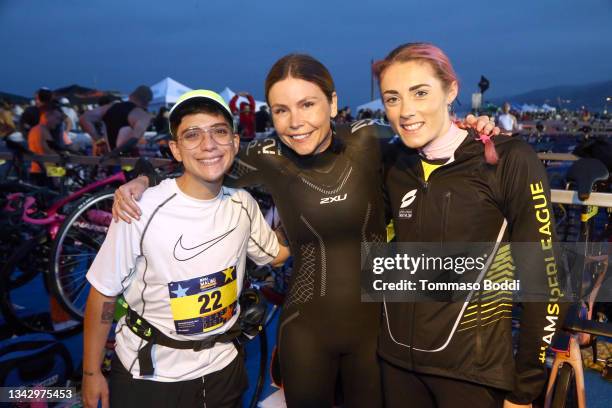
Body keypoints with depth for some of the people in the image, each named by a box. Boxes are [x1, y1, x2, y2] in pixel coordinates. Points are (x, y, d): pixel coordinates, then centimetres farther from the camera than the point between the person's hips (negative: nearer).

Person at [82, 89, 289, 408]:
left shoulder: (243, 204, -8)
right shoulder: (142, 210, -22)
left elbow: (276, 253, 9)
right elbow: (103, 294, -11)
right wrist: (91, 373, -2)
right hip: (147, 373, -3)